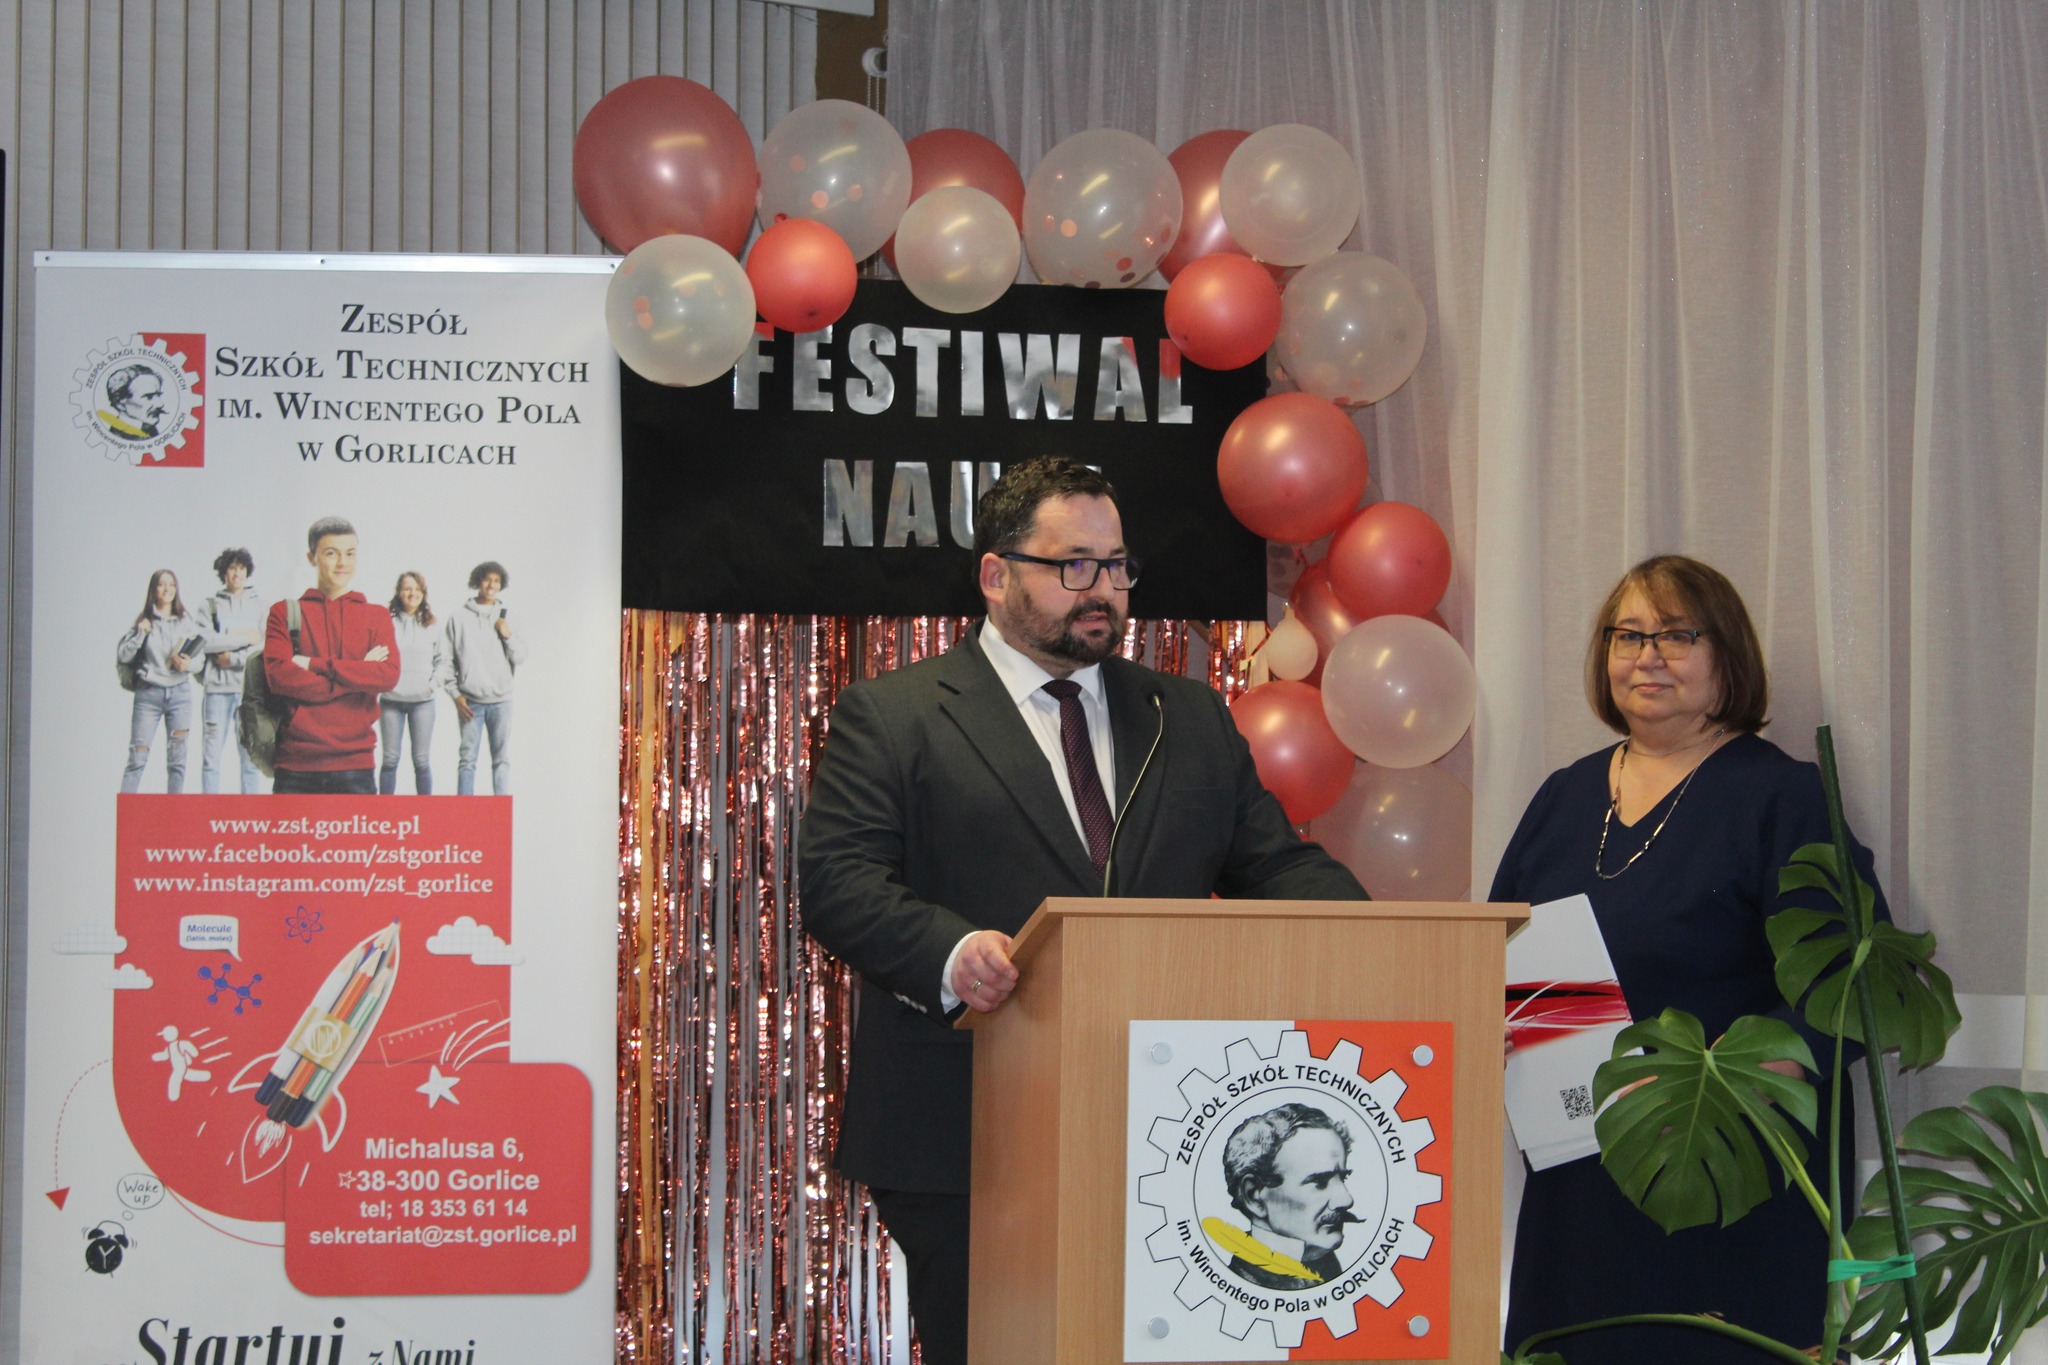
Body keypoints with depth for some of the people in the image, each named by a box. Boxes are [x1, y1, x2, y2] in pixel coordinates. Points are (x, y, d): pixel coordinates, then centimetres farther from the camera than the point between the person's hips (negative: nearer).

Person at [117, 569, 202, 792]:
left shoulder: (186, 621, 7)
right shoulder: (144, 621, 5)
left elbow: (198, 658, 5)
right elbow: (122, 656, 1)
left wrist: (188, 664, -16)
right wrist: (139, 635, -11)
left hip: (179, 692, 1)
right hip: (148, 693, -1)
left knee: (177, 760, 3)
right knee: (137, 758, -5)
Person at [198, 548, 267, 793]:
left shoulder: (258, 604, 10)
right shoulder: (211, 605, 10)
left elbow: (265, 647, 0)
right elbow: (206, 641, -5)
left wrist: (234, 658, -8)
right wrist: (245, 638, -5)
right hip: (217, 686, 0)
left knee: (251, 754, -1)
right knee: (211, 754, -1)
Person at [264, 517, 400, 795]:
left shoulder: (376, 616, 12)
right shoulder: (285, 613, 9)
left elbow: (389, 676, -4)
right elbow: (279, 675, -6)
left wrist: (317, 665, -10)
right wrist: (359, 674, -8)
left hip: (356, 764, 1)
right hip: (297, 764, -1)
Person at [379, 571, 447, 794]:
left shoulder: (433, 626, 5)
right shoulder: (387, 622, -1)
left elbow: (443, 660, 9)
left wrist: (434, 684, -3)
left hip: (423, 701, 1)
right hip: (391, 700, -1)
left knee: (422, 760, 2)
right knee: (390, 759, 2)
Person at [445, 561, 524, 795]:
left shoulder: (505, 617, 9)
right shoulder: (459, 617, 4)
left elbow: (520, 657, 7)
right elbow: (448, 659, 3)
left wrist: (508, 636, -9)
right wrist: (456, 694, -4)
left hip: (501, 699, 1)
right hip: (470, 701, -1)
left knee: (502, 759, 1)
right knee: (467, 759, 0)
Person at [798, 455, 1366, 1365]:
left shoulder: (1191, 721, 18)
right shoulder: (891, 718, 3)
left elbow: (1275, 864, 14)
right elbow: (834, 878, -8)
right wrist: (950, 950, -27)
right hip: (961, 1143, -4)